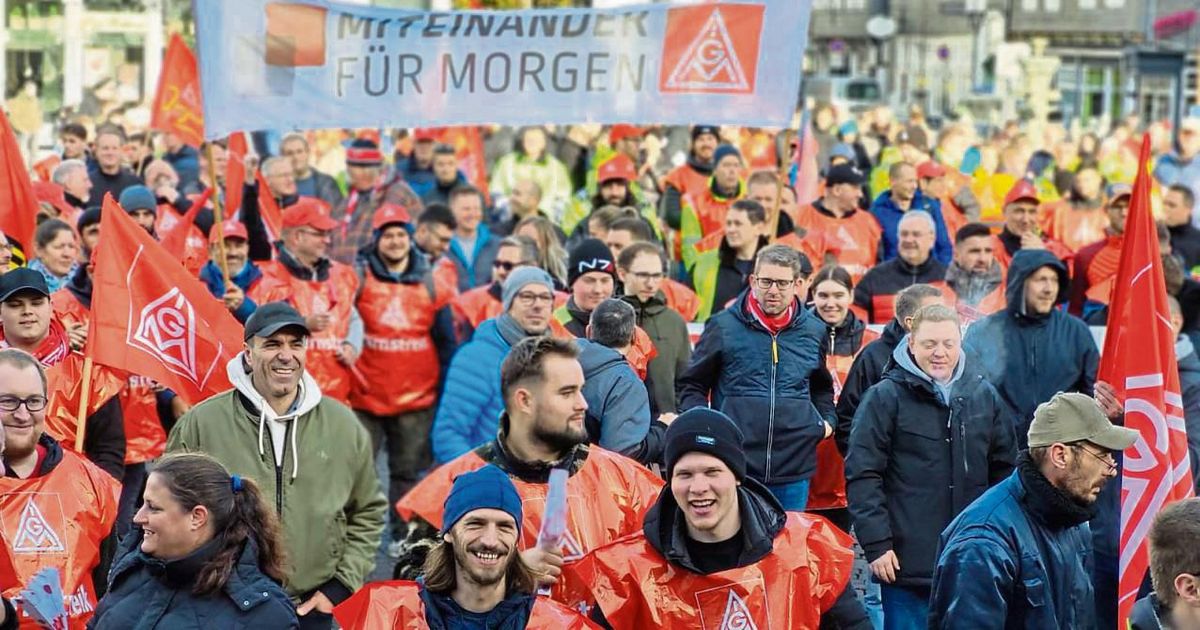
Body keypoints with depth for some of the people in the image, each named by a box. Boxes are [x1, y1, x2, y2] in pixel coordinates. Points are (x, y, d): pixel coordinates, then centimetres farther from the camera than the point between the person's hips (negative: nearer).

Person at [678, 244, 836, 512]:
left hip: (794, 470, 3)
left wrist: (826, 420, 9)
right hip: (734, 465, -3)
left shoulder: (814, 331, 8)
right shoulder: (724, 326, -2)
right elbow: (691, 384, 8)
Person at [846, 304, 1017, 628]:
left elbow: (1005, 471, 17)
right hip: (908, 563, -4)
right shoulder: (885, 398, -4)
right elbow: (862, 475, -7)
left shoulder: (985, 396, 10)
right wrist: (876, 544, -13)